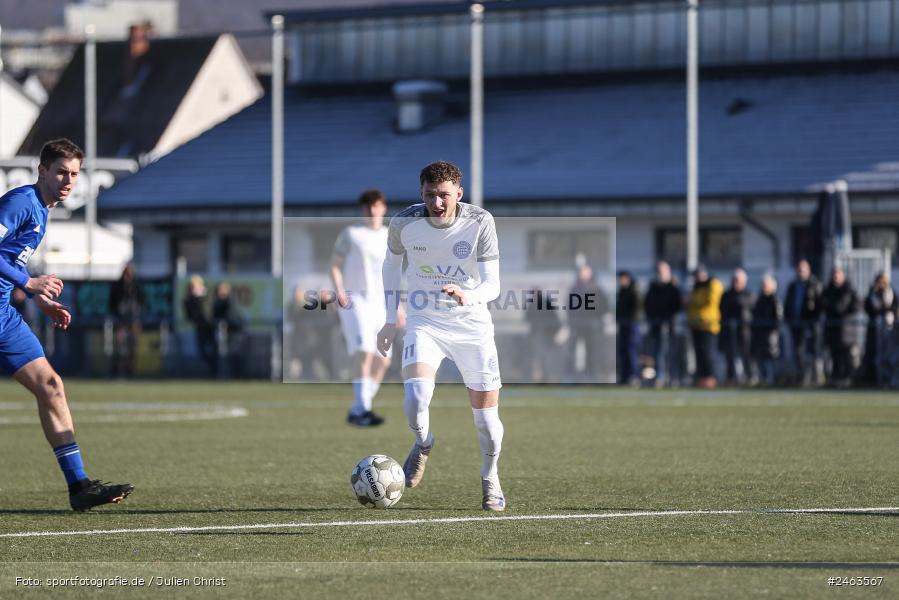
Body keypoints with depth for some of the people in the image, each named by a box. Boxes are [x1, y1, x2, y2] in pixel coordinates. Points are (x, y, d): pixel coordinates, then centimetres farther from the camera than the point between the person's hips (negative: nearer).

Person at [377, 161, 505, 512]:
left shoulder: (480, 222, -16)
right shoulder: (404, 222, -13)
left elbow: (492, 285, -19)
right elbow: (392, 263, 9)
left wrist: (467, 296, -42)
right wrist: (390, 321, 10)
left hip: (472, 326, 0)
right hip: (424, 324, 0)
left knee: (486, 416, 2)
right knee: (415, 400, -25)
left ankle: (490, 478, 32)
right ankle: (423, 444, 11)